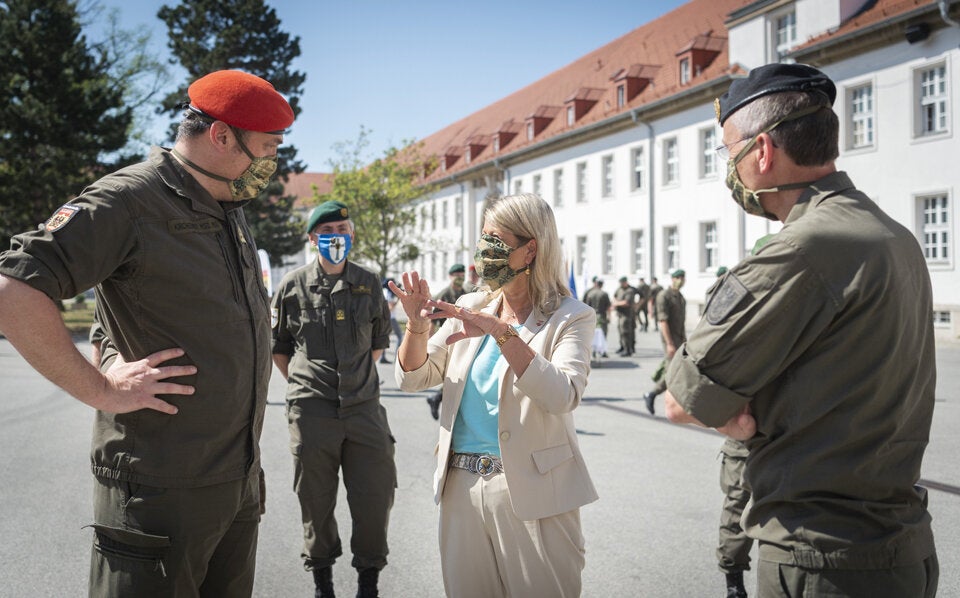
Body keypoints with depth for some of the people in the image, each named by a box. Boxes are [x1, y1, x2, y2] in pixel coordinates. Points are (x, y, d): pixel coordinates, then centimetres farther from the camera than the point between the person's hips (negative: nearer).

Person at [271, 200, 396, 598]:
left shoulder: (368, 284, 8)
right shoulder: (294, 285, 3)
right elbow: (278, 347, 12)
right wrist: (303, 385, 8)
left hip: (364, 408, 2)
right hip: (312, 412, -1)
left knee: (376, 496, 3)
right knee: (316, 502, 9)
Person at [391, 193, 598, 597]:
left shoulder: (570, 318, -6)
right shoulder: (470, 308, 9)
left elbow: (562, 396, -22)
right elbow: (413, 378, 9)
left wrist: (501, 332, -28)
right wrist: (417, 326, -10)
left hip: (530, 492, -4)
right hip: (462, 487, 4)